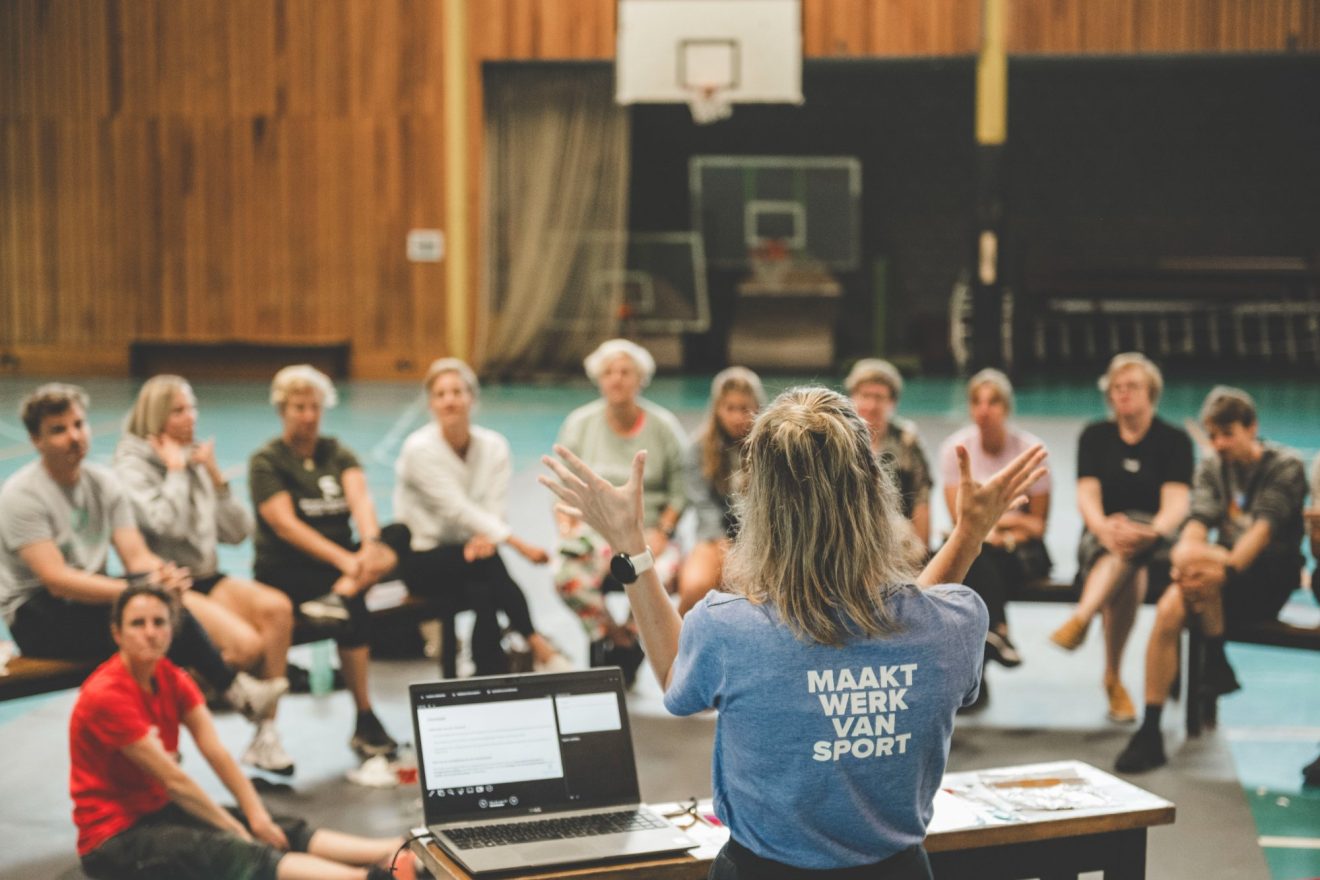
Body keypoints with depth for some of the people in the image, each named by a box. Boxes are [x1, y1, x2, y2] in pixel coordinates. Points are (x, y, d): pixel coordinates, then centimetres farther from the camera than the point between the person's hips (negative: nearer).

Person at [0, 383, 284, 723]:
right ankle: (236, 691, -22)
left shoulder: (103, 482, 6)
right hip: (36, 616, -6)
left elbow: (137, 557, -2)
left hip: (89, 599, 6)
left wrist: (164, 578, -28)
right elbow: (55, 580, -24)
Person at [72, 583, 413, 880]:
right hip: (114, 839, -8)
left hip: (159, 812, 8)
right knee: (231, 852, -30)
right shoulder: (106, 695, -19)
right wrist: (239, 831, -17)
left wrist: (256, 816, -18)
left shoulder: (170, 678, 4)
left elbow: (217, 752, -6)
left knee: (284, 831, -11)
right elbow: (172, 779, -20)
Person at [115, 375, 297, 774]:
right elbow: (168, 524, -22)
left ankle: (266, 732, -21)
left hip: (206, 578, 6)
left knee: (277, 607, -24)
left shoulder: (195, 460, 14)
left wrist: (214, 474, 2)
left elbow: (238, 531, 10)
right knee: (246, 644, -29)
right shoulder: (132, 467, -4)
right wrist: (175, 469, -9)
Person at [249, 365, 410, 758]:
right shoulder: (266, 461, -2)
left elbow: (360, 499, -9)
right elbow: (286, 524, -16)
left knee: (399, 534, -22)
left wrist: (370, 543, -32)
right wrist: (344, 560, -30)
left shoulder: (338, 454, 11)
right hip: (285, 569, -5)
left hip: (340, 560, 5)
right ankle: (364, 722, -27)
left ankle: (340, 595, -41)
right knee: (355, 608, -32)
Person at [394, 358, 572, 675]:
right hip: (422, 561, -4)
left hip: (468, 554, 4)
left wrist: (483, 539, -31)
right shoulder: (419, 449, -13)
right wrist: (519, 544, -30)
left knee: (484, 596, -32)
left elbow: (495, 507, -6)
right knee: (488, 563, -34)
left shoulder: (494, 446, 2)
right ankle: (538, 646, -29)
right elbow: (457, 509, -21)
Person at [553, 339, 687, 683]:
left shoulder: (663, 426, 3)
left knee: (658, 577, -35)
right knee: (567, 575, -33)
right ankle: (627, 648, -10)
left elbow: (680, 489, 3)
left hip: (648, 531, -1)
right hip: (594, 528, 1)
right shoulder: (580, 424, 7)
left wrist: (662, 531, -11)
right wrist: (567, 527, -8)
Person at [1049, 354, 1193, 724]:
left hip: (1157, 543, -1)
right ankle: (1113, 679, -42)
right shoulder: (1095, 436, 11)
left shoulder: (1174, 440, 6)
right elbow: (1087, 495, -2)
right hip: (1099, 540, 1)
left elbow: (1176, 503, -9)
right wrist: (1104, 527, -27)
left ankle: (1080, 619, -54)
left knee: (1130, 552, -38)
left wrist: (1150, 532, -32)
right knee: (1129, 574, -35)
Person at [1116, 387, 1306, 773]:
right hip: (1225, 566, 4)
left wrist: (1226, 568, -34)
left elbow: (1263, 527, -18)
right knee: (1168, 609, -27)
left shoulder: (1285, 466, -3)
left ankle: (1217, 666, -17)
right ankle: (1149, 732, -26)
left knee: (1196, 559, -34)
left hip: (1269, 580, -4)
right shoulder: (1210, 467, 12)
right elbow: (1198, 521, -4)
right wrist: (1184, 551, -28)